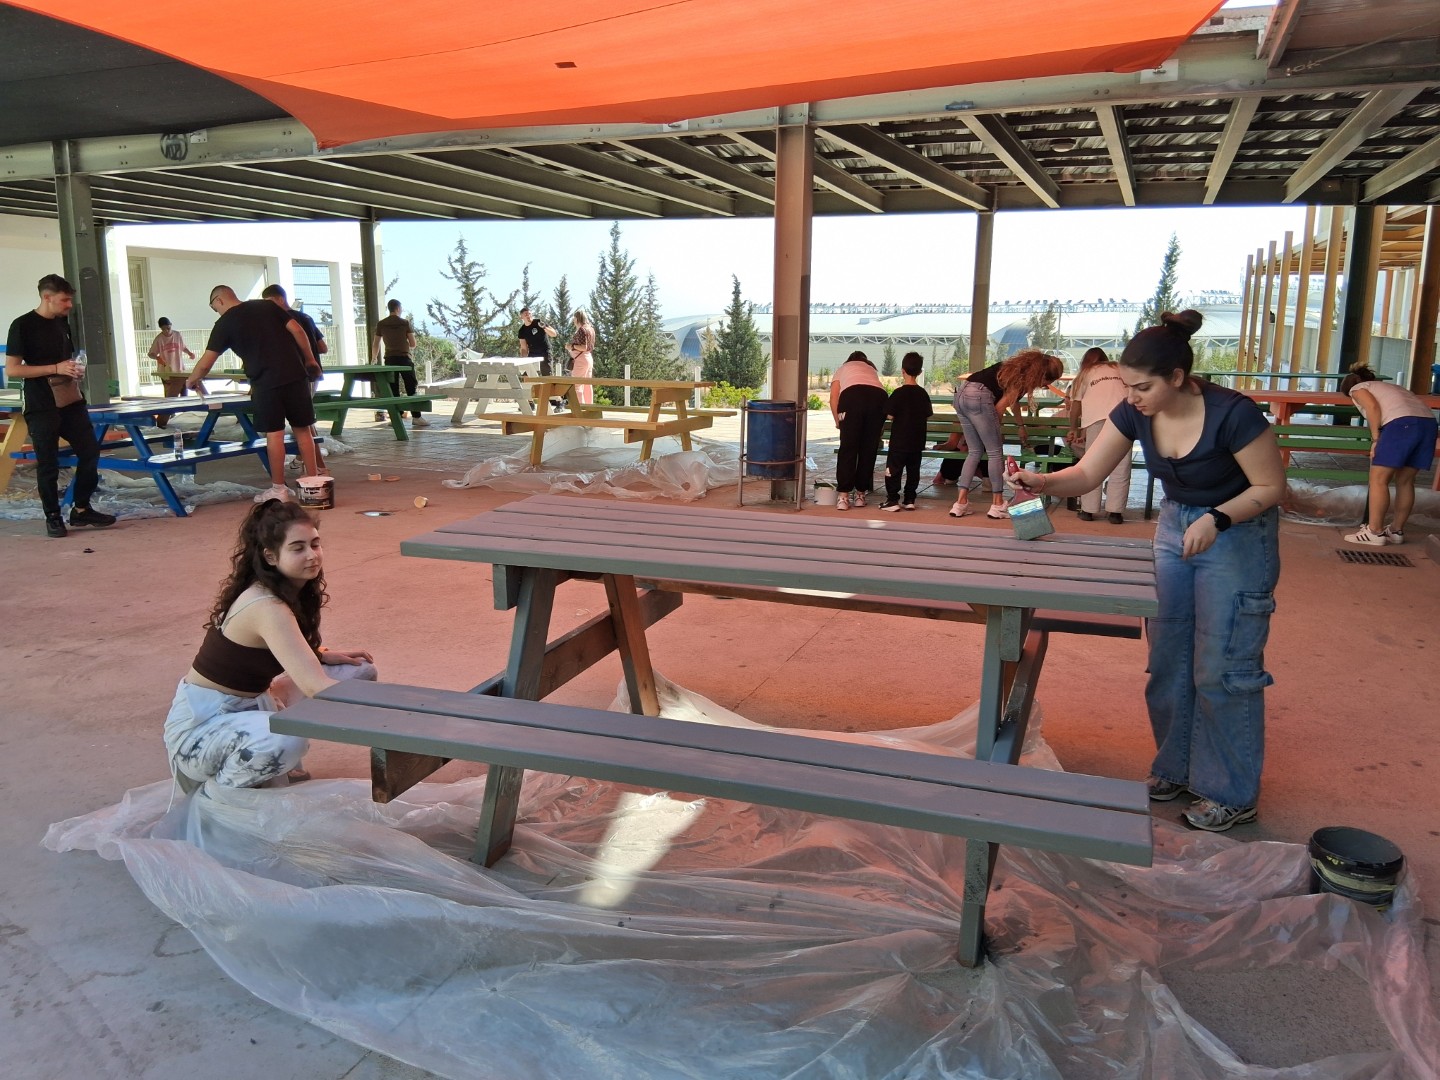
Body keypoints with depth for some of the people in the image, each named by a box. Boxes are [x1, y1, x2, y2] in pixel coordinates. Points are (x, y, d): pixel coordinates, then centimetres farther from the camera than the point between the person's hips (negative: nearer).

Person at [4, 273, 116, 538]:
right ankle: (53, 518, 12)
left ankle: (81, 509, 18)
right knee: (48, 464, 1)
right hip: (41, 408, -6)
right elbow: (11, 370, -14)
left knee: (90, 452, 5)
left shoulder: (63, 322, 10)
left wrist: (75, 370, 4)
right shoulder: (23, 326, -10)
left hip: (71, 402, 6)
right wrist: (55, 369, -20)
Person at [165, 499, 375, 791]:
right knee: (287, 740, -41)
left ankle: (270, 763, 12)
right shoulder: (267, 608, -28)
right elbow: (313, 686, -36)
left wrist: (322, 655, -1)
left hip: (247, 706, 9)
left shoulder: (290, 592, 0)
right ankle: (219, 788, -6)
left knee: (359, 670, 4)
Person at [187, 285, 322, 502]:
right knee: (303, 429, 8)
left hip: (266, 383, -3)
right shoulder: (268, 306, 12)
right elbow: (297, 331, 4)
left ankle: (278, 489, 6)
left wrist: (192, 380, 20)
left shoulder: (225, 323, 4)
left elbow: (205, 363, 2)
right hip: (295, 375, 3)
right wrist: (310, 360, 12)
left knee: (274, 434, 2)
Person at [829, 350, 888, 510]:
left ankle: (843, 496, -6)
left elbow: (833, 398, 16)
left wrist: (838, 421, 27)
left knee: (848, 448, 0)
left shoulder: (842, 369, 31)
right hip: (879, 397, 2)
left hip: (852, 396, -2)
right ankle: (860, 494, 14)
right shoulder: (871, 369, 38)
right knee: (869, 450, 10)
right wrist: (879, 425, 42)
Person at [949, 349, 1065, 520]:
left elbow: (1013, 400, 40)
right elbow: (1000, 406, -7)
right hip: (978, 396, -9)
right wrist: (995, 428, 10)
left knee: (974, 452, 13)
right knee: (995, 452, 2)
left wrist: (1021, 425, 53)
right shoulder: (1025, 376, -3)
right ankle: (997, 505, 6)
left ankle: (961, 502, 7)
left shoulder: (1019, 367, 24)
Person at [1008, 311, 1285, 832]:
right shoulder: (1135, 413, -12)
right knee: (1167, 659, 10)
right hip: (1174, 525, 6)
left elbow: (1272, 486, -16)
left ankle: (1232, 794, 13)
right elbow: (1086, 474, -8)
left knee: (1222, 668, -2)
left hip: (1238, 535, -6)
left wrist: (1216, 520, -31)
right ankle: (1175, 769, 27)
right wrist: (1043, 482, -27)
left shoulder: (1232, 414, -27)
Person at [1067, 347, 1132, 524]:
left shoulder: (1084, 373, 24)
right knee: (1120, 467, 1)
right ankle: (1115, 511, -3)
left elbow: (1076, 405, 17)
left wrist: (1073, 429, 32)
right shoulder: (1119, 369, 31)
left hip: (1097, 416, -1)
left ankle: (1088, 510, 5)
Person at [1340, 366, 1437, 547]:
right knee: (1405, 481, 15)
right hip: (1428, 422, 7)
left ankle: (1374, 532, 0)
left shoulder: (1357, 389, 18)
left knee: (1378, 479, 0)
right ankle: (1396, 530, 23)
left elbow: (1372, 407, -3)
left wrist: (1375, 439, -1)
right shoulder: (1387, 387, 38)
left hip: (1401, 423, -7)